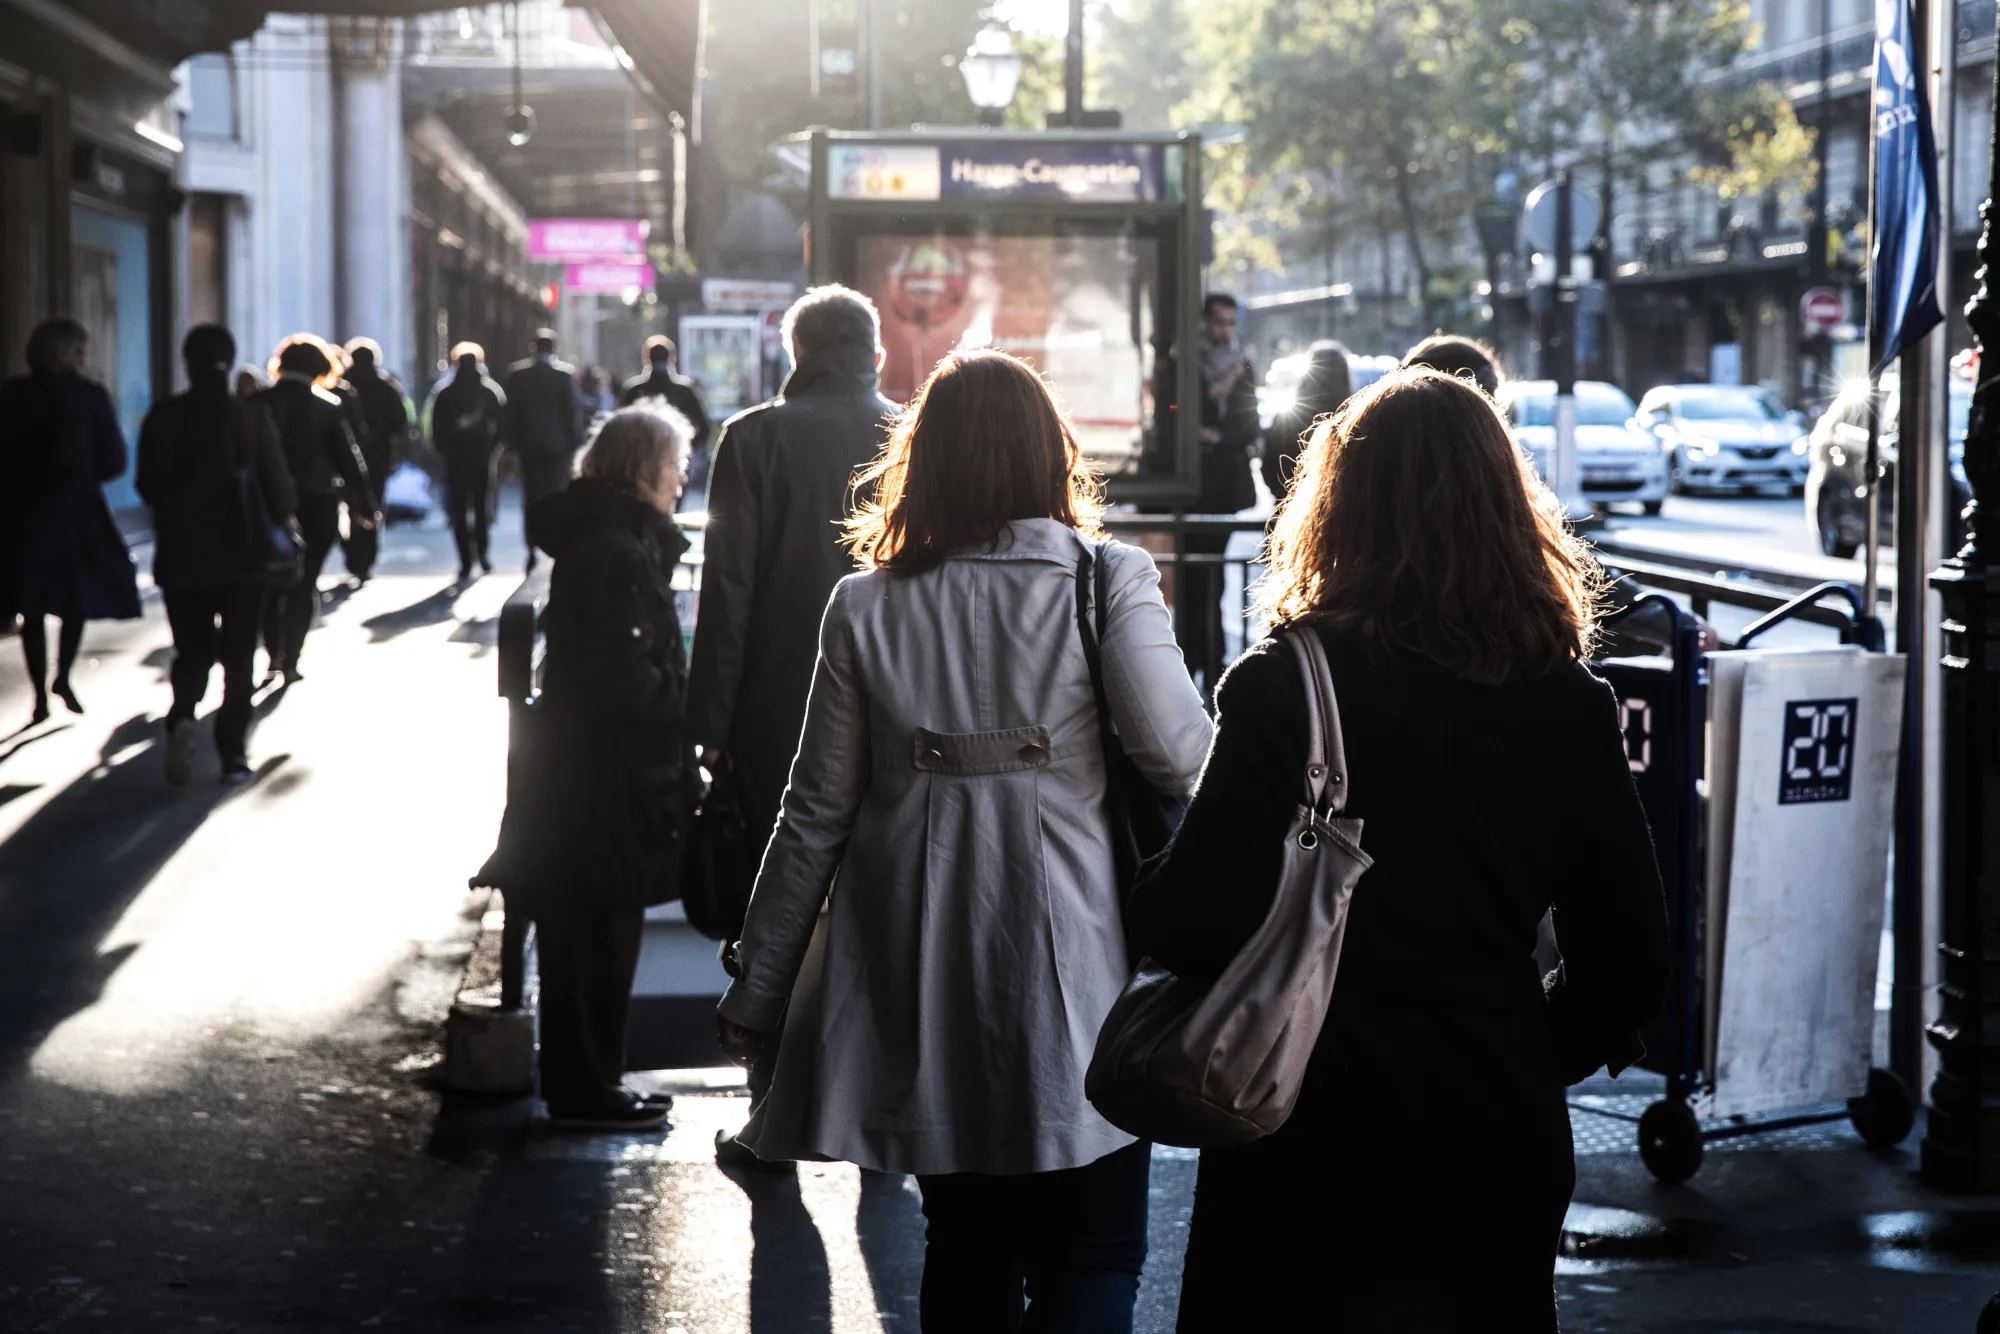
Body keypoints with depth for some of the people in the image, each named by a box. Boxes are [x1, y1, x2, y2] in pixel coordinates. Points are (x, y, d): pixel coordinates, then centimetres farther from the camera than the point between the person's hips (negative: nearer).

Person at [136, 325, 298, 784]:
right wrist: (280, 524, 11)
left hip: (182, 554, 1)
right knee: (238, 655, 10)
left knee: (193, 649, 12)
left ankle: (181, 716, -17)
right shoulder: (252, 414, -8)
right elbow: (278, 484, -7)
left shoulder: (164, 416, -5)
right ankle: (233, 753, 6)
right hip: (244, 553, -1)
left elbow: (148, 486, 0)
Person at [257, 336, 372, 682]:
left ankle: (275, 654, 9)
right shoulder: (329, 407, -4)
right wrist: (364, 505, 4)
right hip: (317, 506, -1)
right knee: (304, 584, 4)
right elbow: (350, 459, -3)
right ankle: (290, 660, 1)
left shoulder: (258, 404, -1)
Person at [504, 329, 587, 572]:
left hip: (528, 444, 2)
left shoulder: (517, 372, 1)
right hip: (558, 443, -2)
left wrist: (513, 445, 9)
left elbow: (511, 412, 3)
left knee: (531, 497, 6)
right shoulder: (566, 372, -8)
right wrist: (576, 442, 0)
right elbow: (574, 410, -7)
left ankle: (533, 551, 3)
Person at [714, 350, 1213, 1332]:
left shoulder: (867, 607, 1)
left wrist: (755, 994, 11)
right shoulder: (1109, 583, -7)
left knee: (966, 1250, 17)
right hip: (1072, 976, -3)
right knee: (1094, 1253, 6)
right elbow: (1180, 754, -16)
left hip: (923, 979, 3)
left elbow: (816, 816, 4)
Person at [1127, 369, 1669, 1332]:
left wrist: (1142, 902, 3)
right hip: (1497, 1139, 4)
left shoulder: (1283, 689, -14)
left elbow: (1198, 925, -18)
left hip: (1315, 1144, -3)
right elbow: (1628, 960, 2)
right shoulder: (1571, 708, -2)